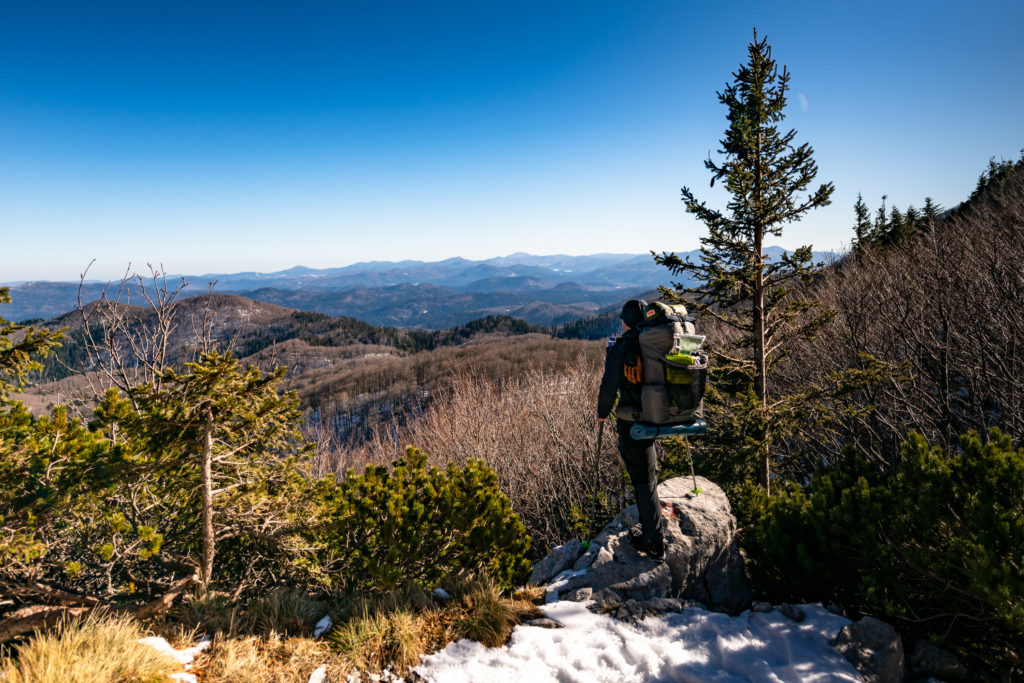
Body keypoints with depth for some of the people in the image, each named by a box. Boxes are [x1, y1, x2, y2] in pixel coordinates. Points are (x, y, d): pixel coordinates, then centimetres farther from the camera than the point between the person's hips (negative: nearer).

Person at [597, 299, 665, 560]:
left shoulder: (620, 349, -15)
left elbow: (609, 387, -15)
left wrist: (602, 414, 2)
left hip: (632, 421, -6)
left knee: (644, 479, 2)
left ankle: (654, 542, 10)